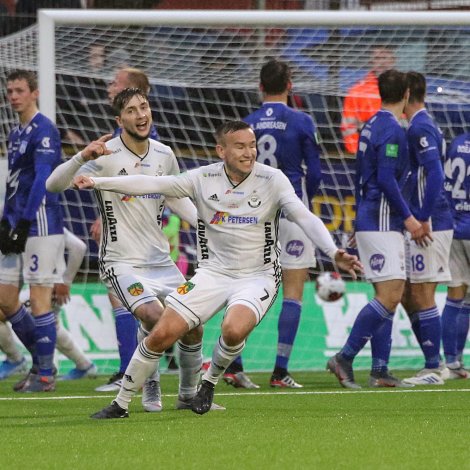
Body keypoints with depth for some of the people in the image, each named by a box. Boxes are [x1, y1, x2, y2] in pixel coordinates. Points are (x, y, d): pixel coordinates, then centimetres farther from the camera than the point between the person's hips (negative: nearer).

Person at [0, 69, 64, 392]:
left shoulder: (43, 130, -10)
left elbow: (42, 179, -18)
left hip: (40, 225, -9)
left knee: (39, 297, -7)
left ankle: (45, 375, -2)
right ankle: (42, 361, 19)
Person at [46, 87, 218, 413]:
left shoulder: (164, 155, 4)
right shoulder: (107, 155, -14)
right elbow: (54, 185, -23)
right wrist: (83, 157, -41)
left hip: (161, 260, 6)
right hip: (122, 262, -6)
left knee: (193, 325, -2)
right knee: (154, 317, -27)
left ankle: (189, 395, 22)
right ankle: (151, 389, -3)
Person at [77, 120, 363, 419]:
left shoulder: (272, 180, -9)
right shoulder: (204, 179, -3)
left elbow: (305, 218, -18)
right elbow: (151, 184, -4)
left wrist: (334, 253, -33)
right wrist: (98, 182, -12)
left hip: (258, 276, -2)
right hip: (213, 272, 2)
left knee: (233, 330, -32)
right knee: (162, 334, -9)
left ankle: (210, 382, 1)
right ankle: (121, 404, 9)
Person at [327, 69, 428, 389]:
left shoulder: (371, 126, 16)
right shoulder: (392, 129, -13)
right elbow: (386, 179, -20)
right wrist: (408, 217, -15)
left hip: (368, 220, 10)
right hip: (382, 222, -10)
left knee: (388, 297, 9)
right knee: (390, 296, -12)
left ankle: (380, 370, 6)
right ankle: (344, 358, -13)